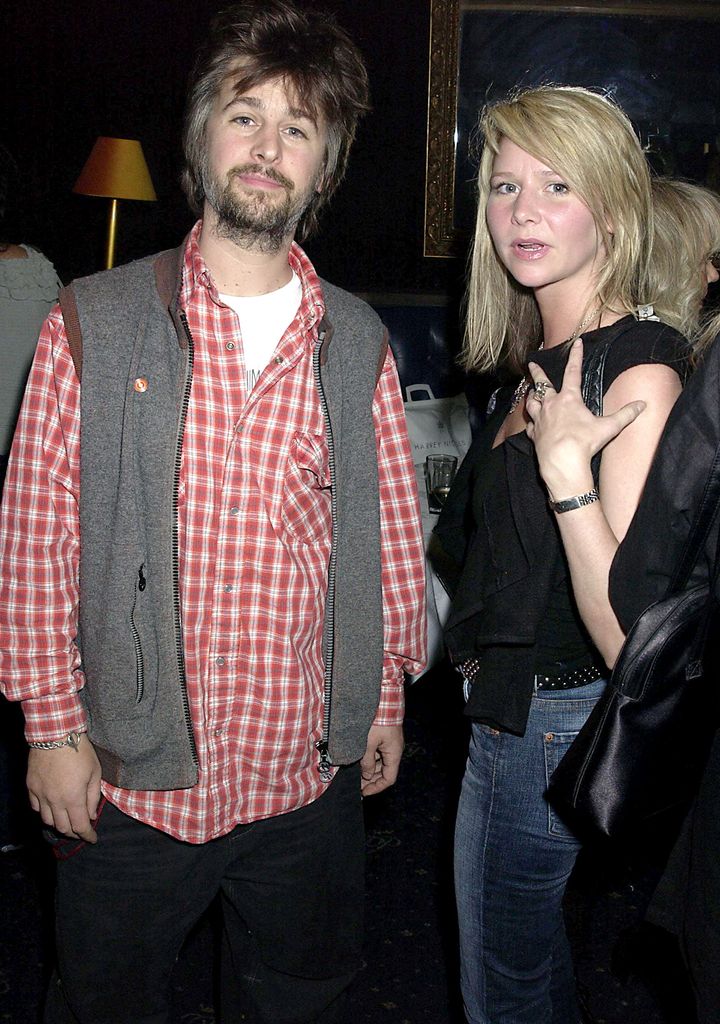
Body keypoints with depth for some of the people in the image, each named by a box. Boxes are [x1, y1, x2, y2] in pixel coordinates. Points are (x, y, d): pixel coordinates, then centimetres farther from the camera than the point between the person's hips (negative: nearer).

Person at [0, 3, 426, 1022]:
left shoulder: (358, 342, 1)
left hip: (309, 779, 2)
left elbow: (390, 529, 7)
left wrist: (387, 693, 9)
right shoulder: (94, 325, -7)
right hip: (130, 777, -2)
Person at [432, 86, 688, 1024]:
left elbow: (634, 640, -28)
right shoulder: (538, 358, 5)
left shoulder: (637, 369, -22)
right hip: (508, 708, 8)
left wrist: (567, 474, -36)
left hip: (549, 724, -8)